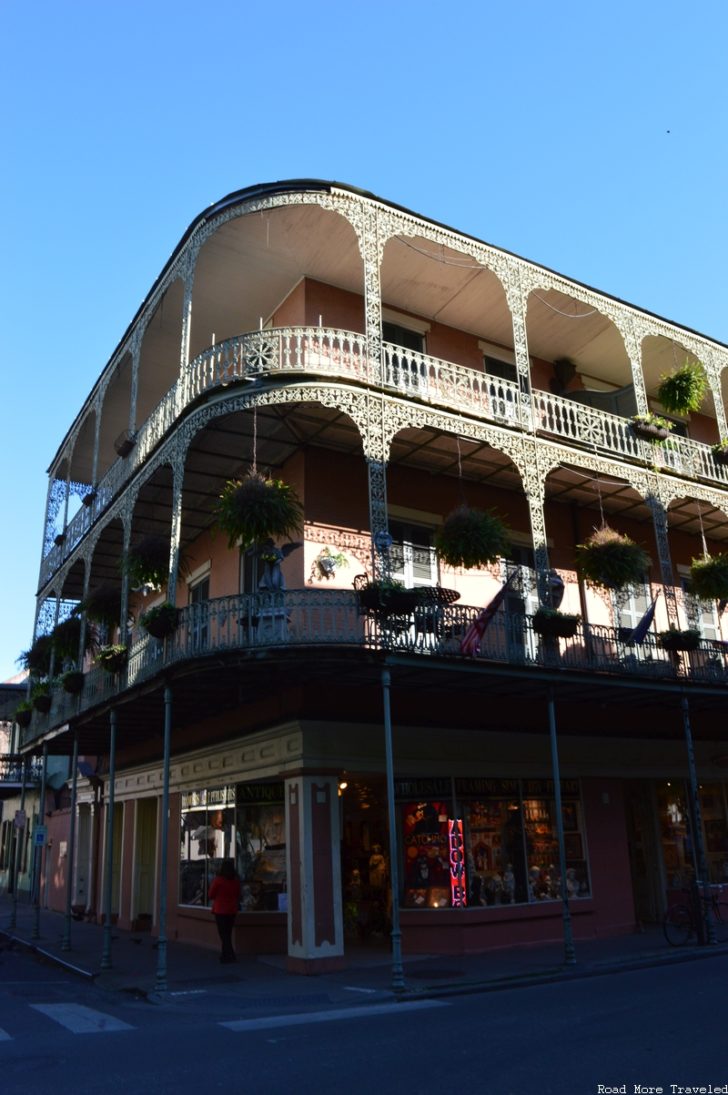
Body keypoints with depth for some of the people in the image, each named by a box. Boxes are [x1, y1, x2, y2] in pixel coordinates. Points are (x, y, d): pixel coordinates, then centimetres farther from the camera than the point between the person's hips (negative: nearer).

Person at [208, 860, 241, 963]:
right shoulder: (236, 881, -1)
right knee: (228, 933, 16)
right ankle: (225, 955, 23)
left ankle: (230, 955, -8)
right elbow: (238, 896, 9)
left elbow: (211, 895, -6)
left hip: (220, 910, -5)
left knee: (223, 934, 0)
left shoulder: (218, 880, -14)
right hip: (232, 911, 5)